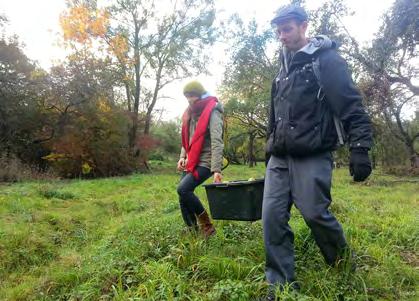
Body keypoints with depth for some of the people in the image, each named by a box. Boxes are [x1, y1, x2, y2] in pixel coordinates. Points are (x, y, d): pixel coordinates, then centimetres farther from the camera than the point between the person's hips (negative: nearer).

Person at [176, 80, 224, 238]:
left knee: (183, 189, -23)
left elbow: (216, 142, -20)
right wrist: (182, 157, 5)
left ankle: (206, 225, -5)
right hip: (191, 162, 8)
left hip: (205, 162, -8)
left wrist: (216, 169, -28)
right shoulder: (189, 113, 12)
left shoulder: (212, 112, -12)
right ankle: (192, 230, 22)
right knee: (184, 198, 5)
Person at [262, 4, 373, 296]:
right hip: (279, 158, 7)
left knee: (315, 214, -5)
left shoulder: (327, 60, -1)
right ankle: (281, 283, 11)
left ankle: (344, 263, 28)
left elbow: (352, 107, -8)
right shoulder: (283, 70, 21)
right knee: (272, 216, -1)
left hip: (312, 156, -6)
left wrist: (360, 148, -17)